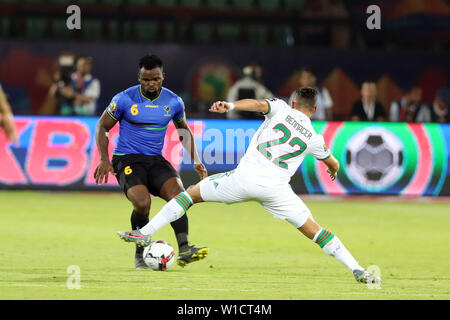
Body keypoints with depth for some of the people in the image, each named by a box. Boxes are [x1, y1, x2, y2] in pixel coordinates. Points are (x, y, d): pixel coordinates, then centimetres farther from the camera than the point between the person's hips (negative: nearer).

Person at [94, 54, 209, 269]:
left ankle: (184, 249, -32)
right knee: (142, 202, -28)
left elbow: (183, 130, 21)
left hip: (156, 160, 4)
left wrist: (195, 160, 11)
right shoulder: (125, 99, -6)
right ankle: (140, 254, -8)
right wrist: (104, 160, -7)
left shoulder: (173, 102, 4)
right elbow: (102, 127, 4)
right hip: (127, 160, -4)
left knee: (178, 193, -25)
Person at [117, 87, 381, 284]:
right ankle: (357, 269, -1)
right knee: (313, 230, 10)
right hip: (276, 187, 1)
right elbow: (333, 163, 33)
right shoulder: (313, 138, 15)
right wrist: (334, 169, 57)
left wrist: (230, 105, -25)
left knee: (192, 193, 15)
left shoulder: (281, 108, 11)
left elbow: (258, 104, -11)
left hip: (245, 177, -1)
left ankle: (145, 233, 8)